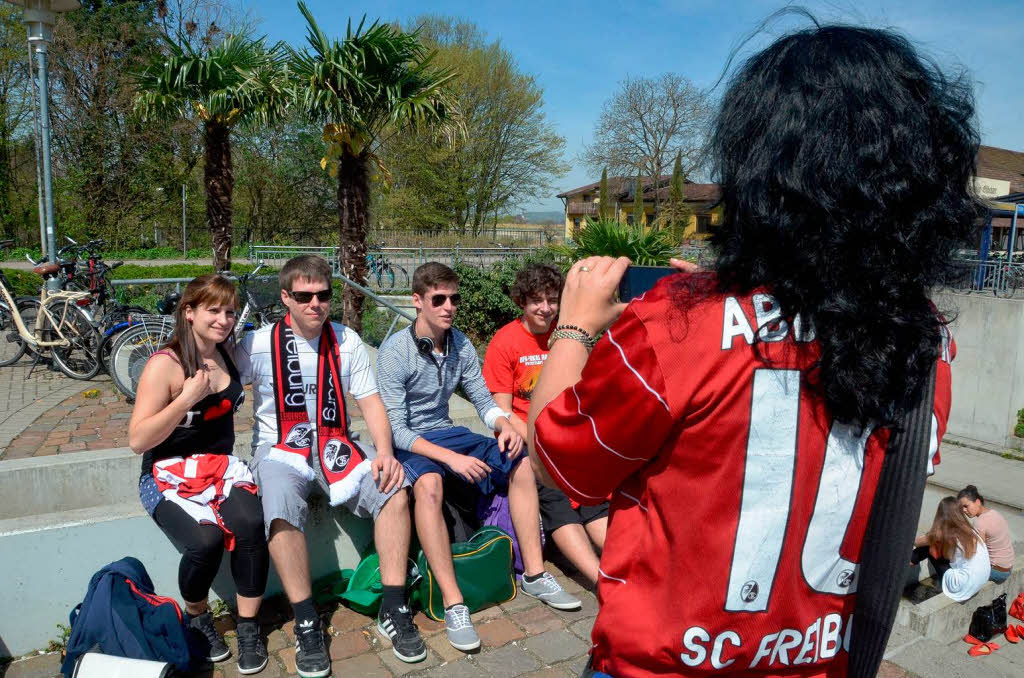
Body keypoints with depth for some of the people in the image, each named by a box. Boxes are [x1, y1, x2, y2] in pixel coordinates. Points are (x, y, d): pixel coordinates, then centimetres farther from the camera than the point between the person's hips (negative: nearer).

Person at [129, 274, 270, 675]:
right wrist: (188, 398, -22)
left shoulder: (227, 355, 6)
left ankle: (248, 627, -7)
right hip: (169, 475, -4)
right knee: (205, 540, -29)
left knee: (250, 524, -26)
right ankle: (196, 616, 4)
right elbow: (137, 441, -15)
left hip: (221, 465, 4)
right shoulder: (165, 364, -12)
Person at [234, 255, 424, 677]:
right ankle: (306, 625, -16)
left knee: (393, 489, -23)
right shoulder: (258, 345, -3)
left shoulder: (346, 341, 3)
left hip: (335, 444, 2)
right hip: (279, 448, -2)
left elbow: (370, 401, 2)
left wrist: (384, 452, -14)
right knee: (282, 509, -34)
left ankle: (393, 610, -10)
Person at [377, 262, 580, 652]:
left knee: (521, 464, -9)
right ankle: (453, 604, -29)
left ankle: (534, 575, 1)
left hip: (446, 433, 6)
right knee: (429, 485, -38)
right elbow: (395, 429, -20)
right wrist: (451, 458, -30)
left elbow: (484, 401, 7)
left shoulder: (461, 346, 1)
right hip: (407, 443, -6)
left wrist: (505, 426, -16)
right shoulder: (394, 351, -17)